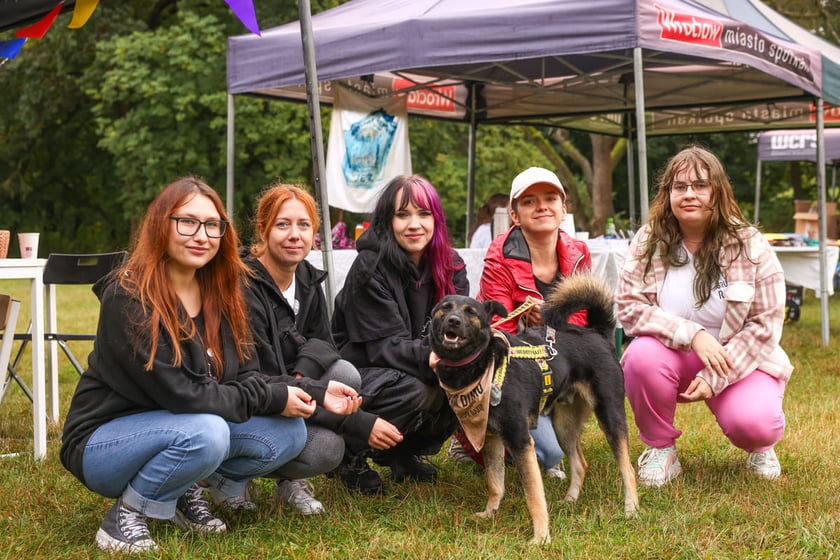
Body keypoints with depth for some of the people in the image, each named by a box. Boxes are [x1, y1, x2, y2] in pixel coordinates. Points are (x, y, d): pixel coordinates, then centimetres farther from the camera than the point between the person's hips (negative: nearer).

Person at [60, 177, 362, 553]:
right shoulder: (128, 299, -23)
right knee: (206, 432, -36)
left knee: (290, 432, -10)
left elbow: (245, 377, 1)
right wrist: (274, 398, -21)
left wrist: (317, 395, -13)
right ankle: (125, 514, -12)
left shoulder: (219, 294, 1)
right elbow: (181, 393, -27)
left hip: (180, 433, 7)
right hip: (105, 444, -7)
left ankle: (188, 491, 7)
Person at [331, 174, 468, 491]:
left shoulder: (450, 266, 0)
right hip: (359, 370, -6)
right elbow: (384, 345, -23)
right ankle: (351, 453, -8)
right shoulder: (370, 269, -18)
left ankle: (405, 453, 3)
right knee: (415, 391, -34)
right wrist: (428, 355, -42)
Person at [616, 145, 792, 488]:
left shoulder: (750, 247, -10)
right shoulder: (648, 242, -7)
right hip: (674, 357, 2)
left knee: (754, 423, -30)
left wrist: (713, 378, -20)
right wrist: (692, 334, -27)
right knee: (642, 355, -32)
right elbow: (628, 305, -14)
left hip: (739, 361, -1)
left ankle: (758, 445, 12)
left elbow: (766, 324, -11)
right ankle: (660, 448, -5)